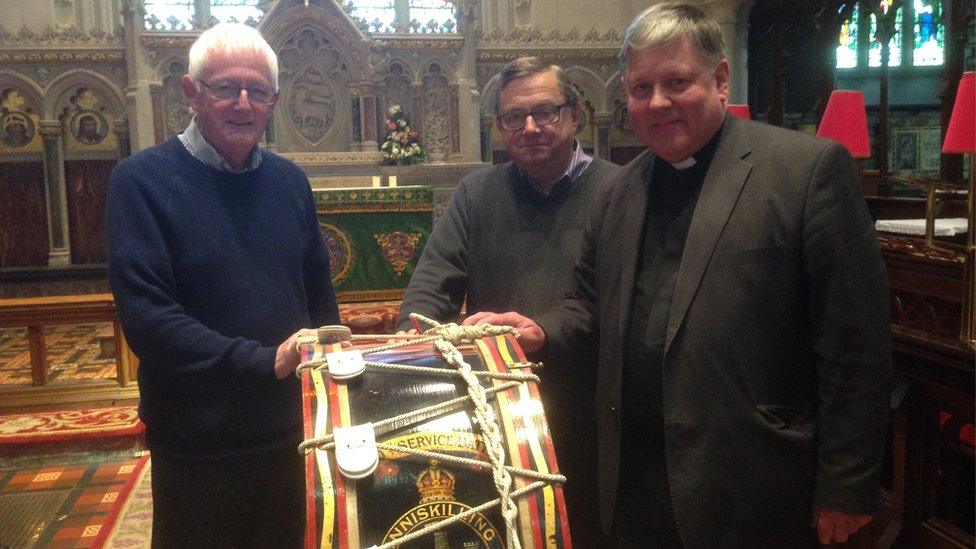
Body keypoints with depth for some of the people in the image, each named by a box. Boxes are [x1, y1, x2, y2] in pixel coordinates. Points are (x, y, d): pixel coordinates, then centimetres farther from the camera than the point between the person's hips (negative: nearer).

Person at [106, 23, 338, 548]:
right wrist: (263, 362, -26)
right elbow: (145, 318, -20)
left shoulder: (289, 181, 5)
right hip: (196, 448, -4)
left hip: (291, 433, 5)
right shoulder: (141, 180, -11)